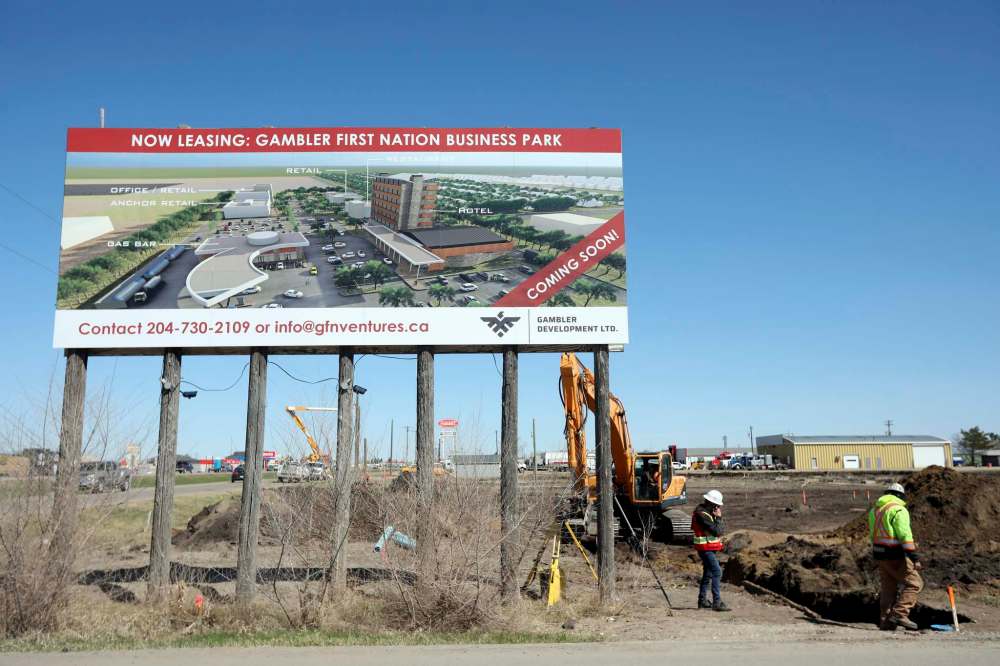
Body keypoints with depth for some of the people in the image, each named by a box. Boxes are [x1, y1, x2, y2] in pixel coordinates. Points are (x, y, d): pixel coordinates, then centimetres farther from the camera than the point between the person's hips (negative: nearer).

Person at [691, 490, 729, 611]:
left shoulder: (707, 512, 11)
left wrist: (718, 517, 0)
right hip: (706, 549, -11)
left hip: (710, 549, 11)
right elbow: (717, 531, -23)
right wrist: (718, 518, -15)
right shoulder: (702, 514, -22)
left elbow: (721, 530, 14)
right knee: (717, 572, -16)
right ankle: (717, 602, -18)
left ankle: (702, 600, 27)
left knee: (708, 574, 17)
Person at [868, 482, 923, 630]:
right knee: (914, 584, 0)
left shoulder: (874, 510, 14)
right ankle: (899, 614, -9)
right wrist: (915, 558, -19)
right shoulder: (898, 510, -12)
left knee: (887, 588, 14)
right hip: (895, 555, -8)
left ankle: (885, 621, 15)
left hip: (879, 554, 8)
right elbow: (905, 535, -19)